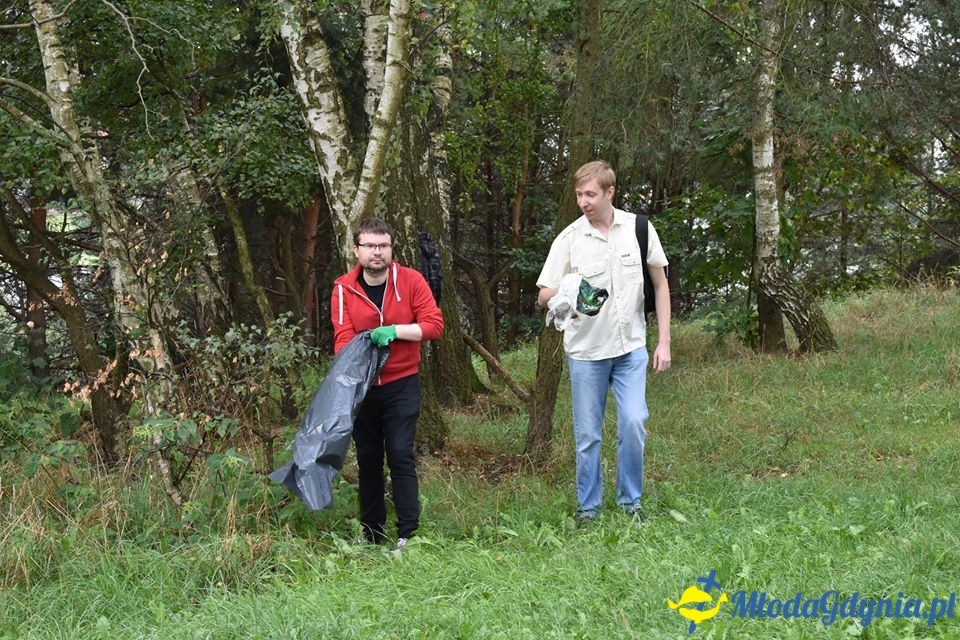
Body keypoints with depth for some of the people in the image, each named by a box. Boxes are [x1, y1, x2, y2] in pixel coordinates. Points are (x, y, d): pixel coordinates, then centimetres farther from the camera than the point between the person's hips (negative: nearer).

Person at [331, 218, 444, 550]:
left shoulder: (410, 280, -7)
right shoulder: (344, 289, -5)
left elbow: (433, 324, -10)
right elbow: (343, 337, -12)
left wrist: (394, 330, -23)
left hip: (402, 383, -2)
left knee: (401, 455, -11)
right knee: (368, 460, 10)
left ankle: (408, 533, -7)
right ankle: (371, 533, 20)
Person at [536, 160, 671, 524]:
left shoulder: (639, 229, -2)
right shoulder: (568, 239, -6)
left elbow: (660, 284, 7)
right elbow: (542, 296, -4)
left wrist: (664, 341, 2)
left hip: (631, 347, 1)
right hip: (585, 349, 0)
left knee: (633, 423, -10)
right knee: (587, 435, 5)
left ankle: (631, 501, 9)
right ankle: (588, 508, 18)